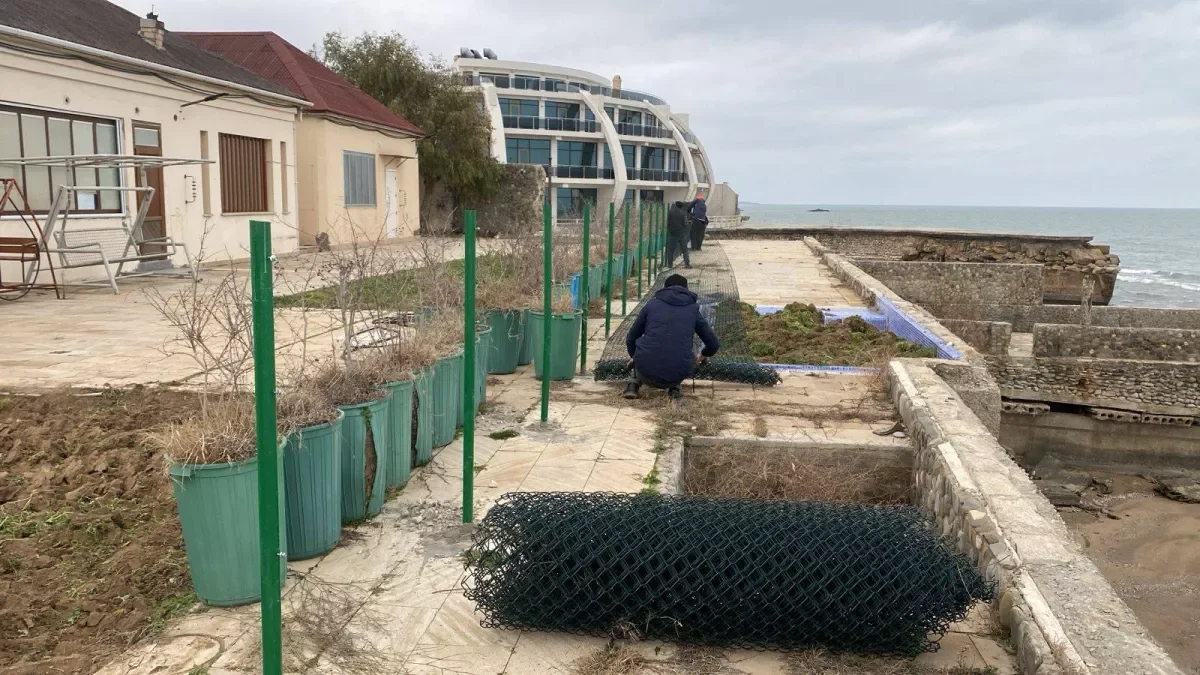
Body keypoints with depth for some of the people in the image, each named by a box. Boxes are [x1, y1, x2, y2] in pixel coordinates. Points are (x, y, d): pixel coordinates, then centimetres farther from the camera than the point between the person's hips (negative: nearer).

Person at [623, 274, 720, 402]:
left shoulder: (652, 304, 14)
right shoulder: (693, 310, 14)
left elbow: (630, 339, 18)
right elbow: (714, 345, 17)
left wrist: (633, 356, 40)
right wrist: (703, 355, 41)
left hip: (646, 373, 1)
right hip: (676, 375, -1)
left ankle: (633, 382, 13)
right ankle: (674, 387, 13)